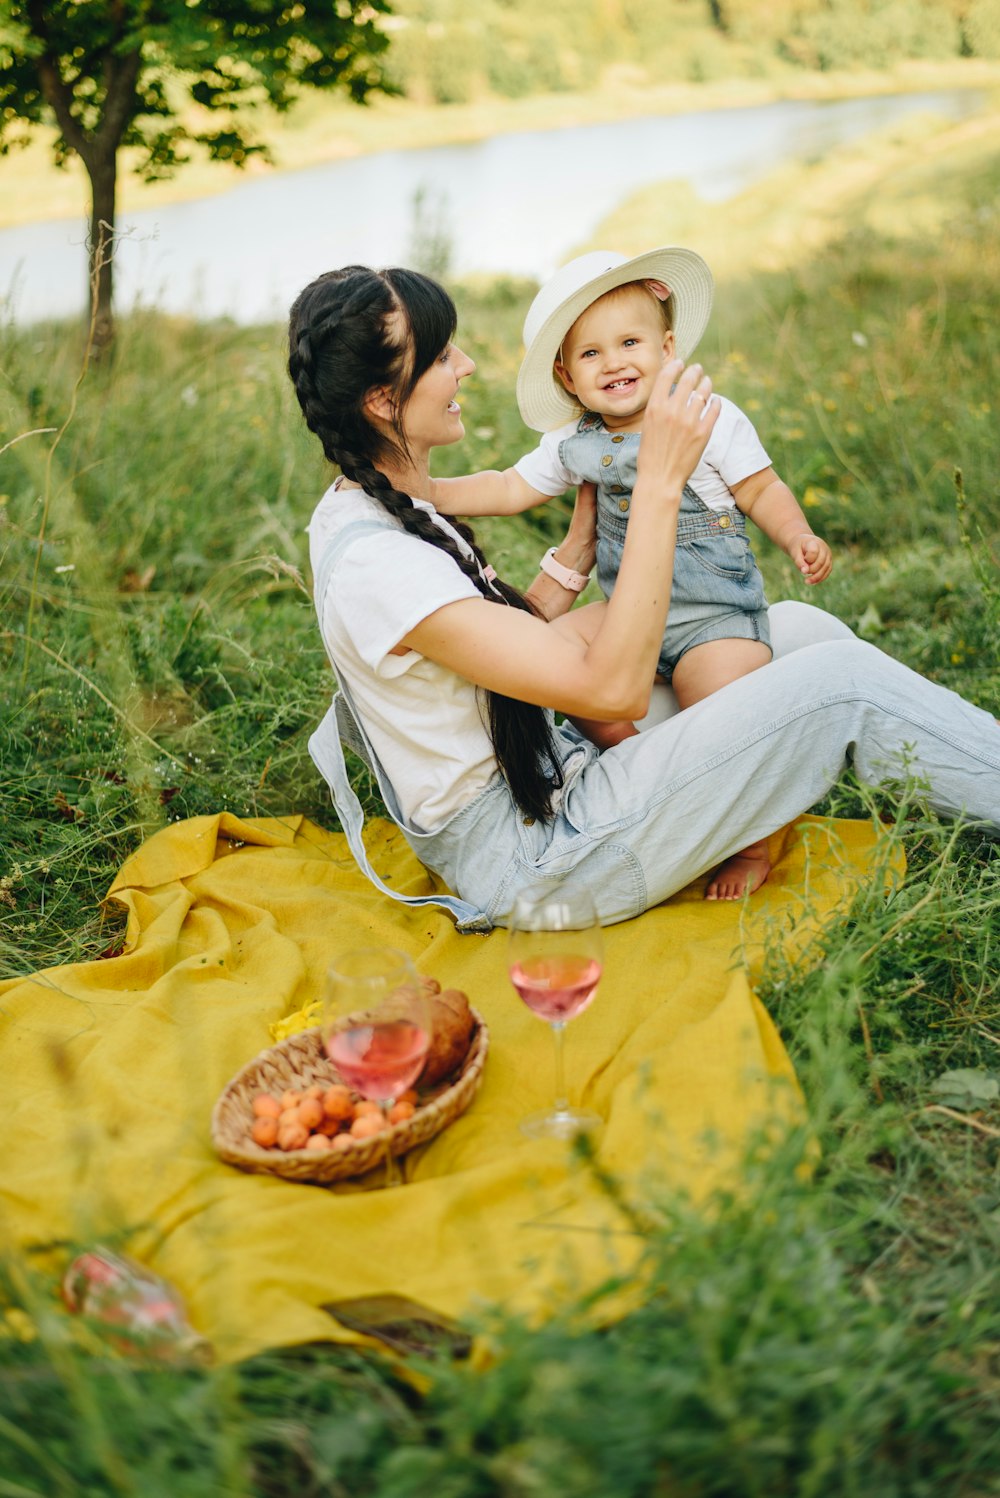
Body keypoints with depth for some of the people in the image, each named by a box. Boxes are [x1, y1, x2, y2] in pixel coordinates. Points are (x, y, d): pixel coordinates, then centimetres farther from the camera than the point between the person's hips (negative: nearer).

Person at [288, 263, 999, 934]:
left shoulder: (370, 509, 7)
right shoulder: (372, 563, -26)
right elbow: (613, 687, -27)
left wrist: (581, 544, 6)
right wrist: (658, 482, -25)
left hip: (544, 783, 10)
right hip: (528, 857, -10)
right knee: (846, 682, -13)